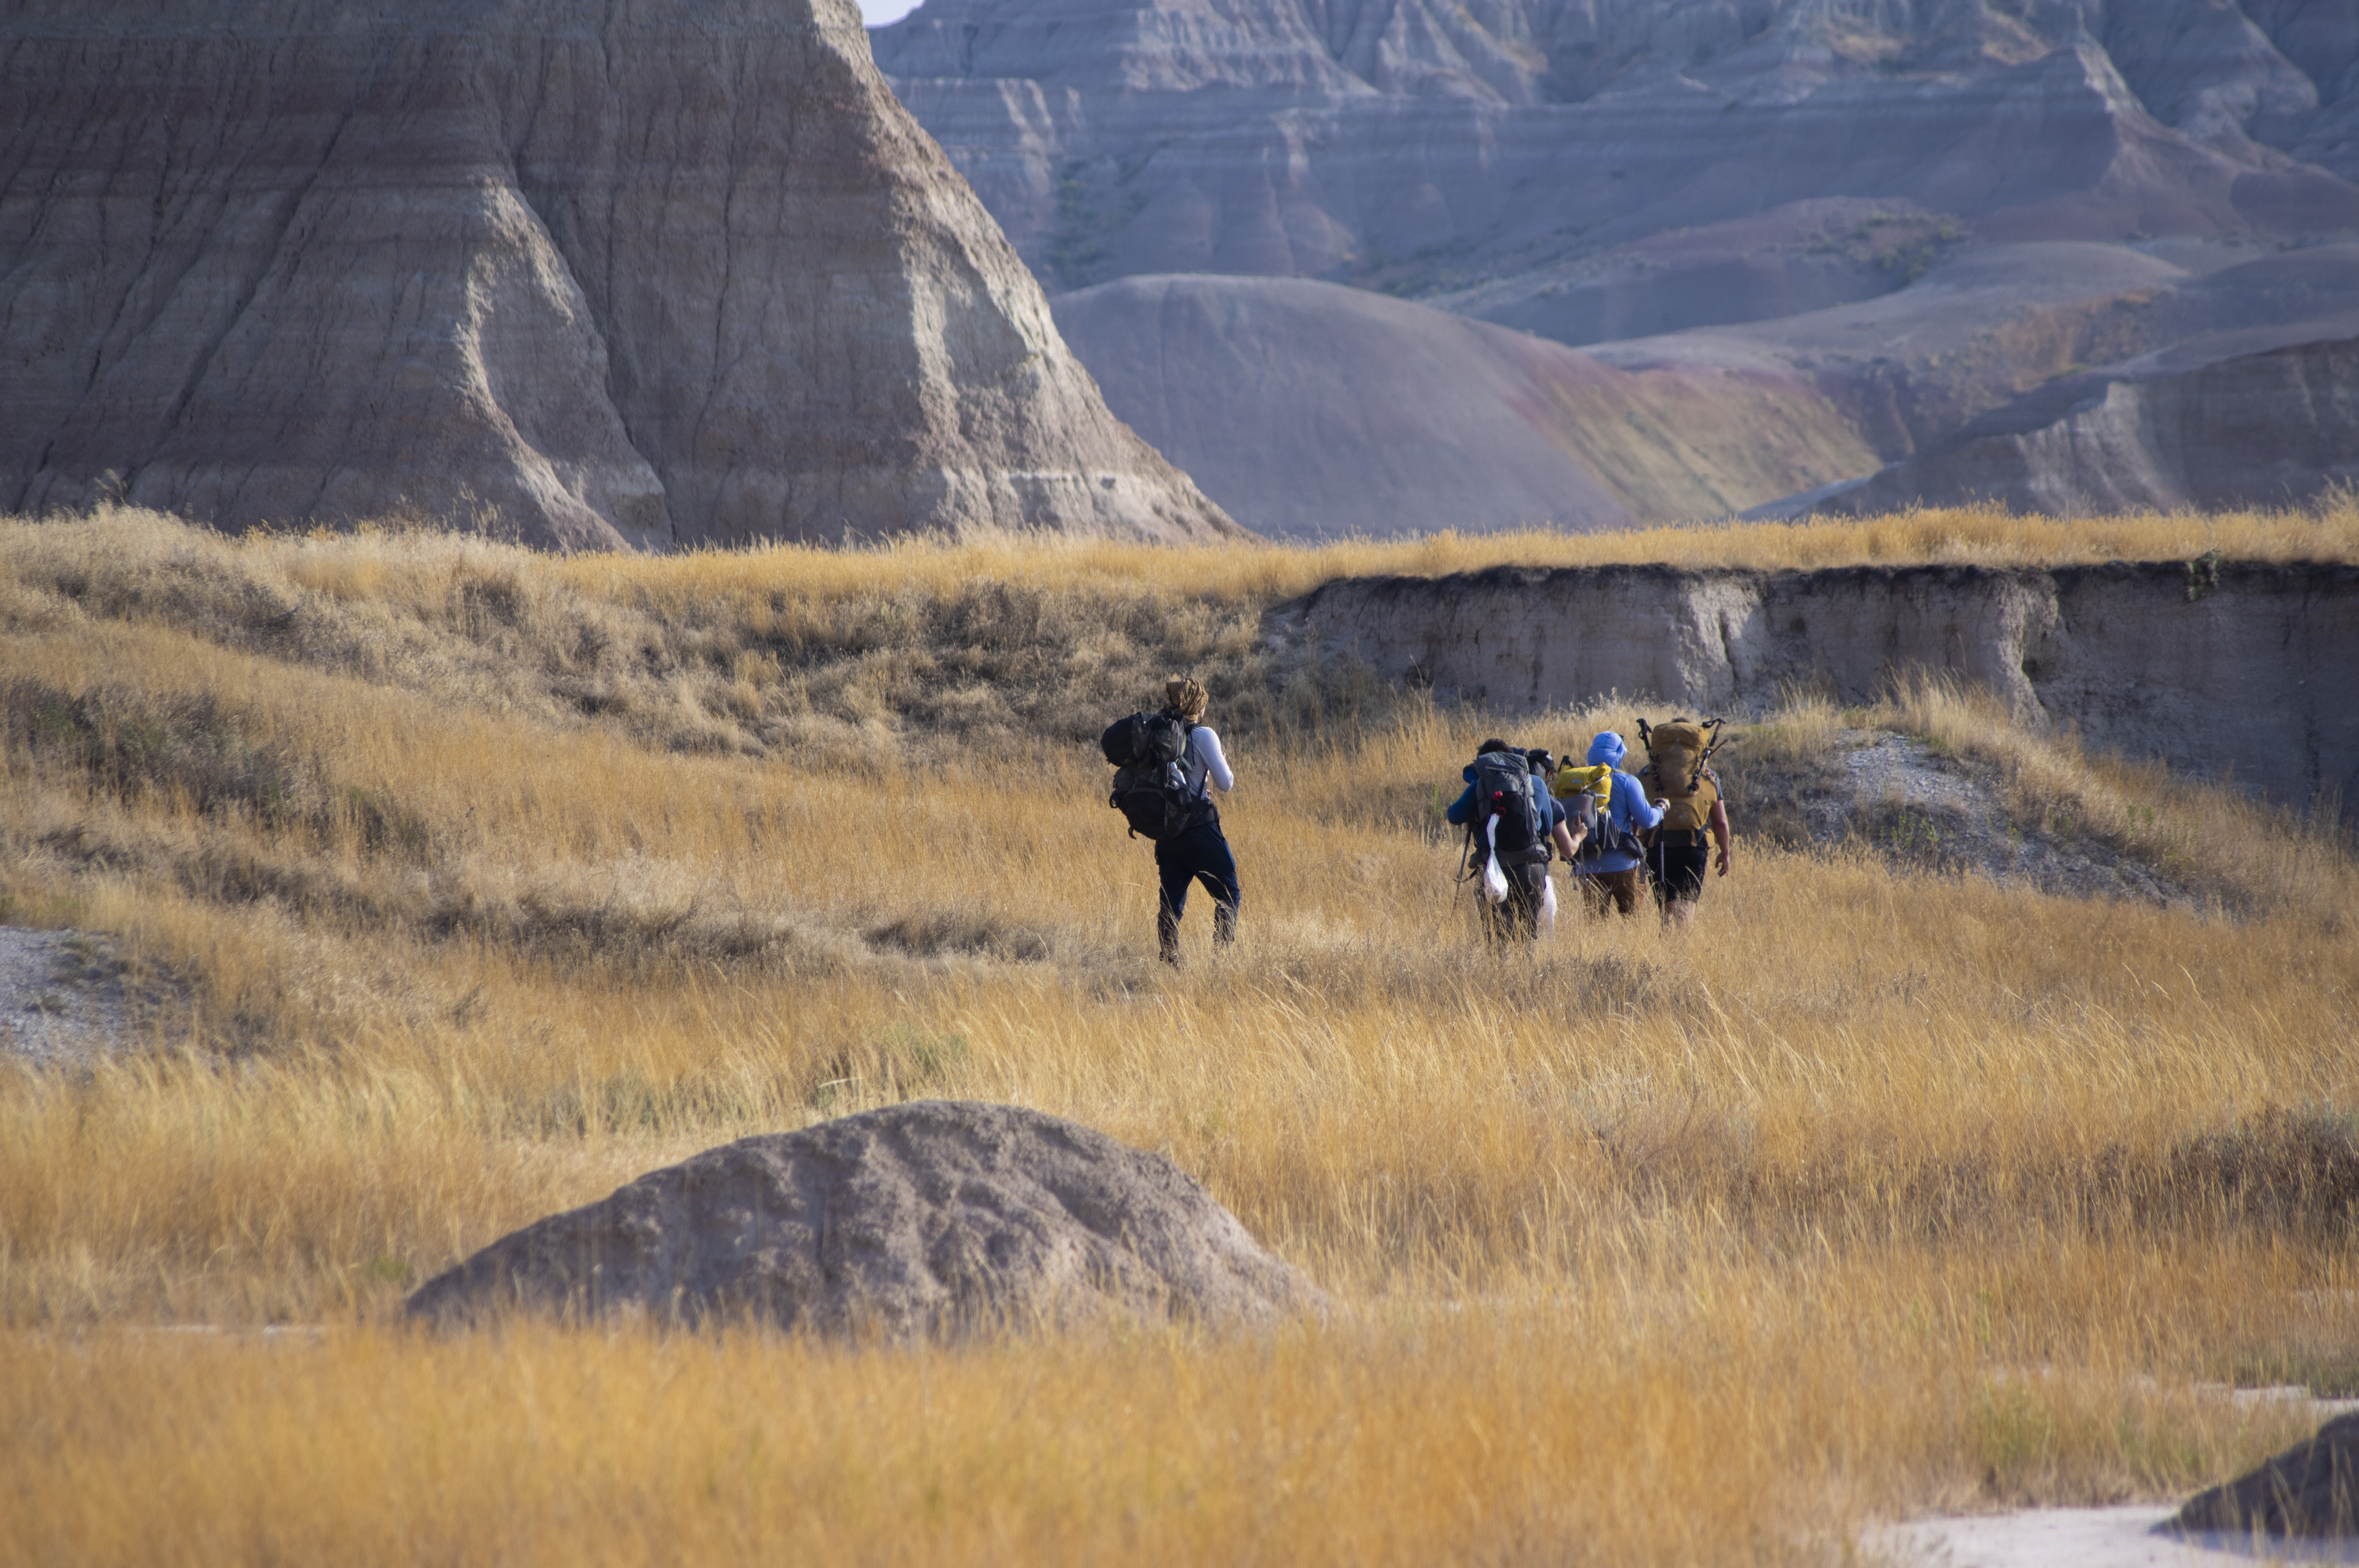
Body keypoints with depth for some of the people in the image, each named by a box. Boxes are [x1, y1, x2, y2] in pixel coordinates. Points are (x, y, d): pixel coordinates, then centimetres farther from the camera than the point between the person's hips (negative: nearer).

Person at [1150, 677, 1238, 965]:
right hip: (1199, 830, -6)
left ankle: (1167, 961, 5)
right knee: (1228, 894, 4)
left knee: (1171, 900, 10)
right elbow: (1226, 784, -9)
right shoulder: (1203, 736, -9)